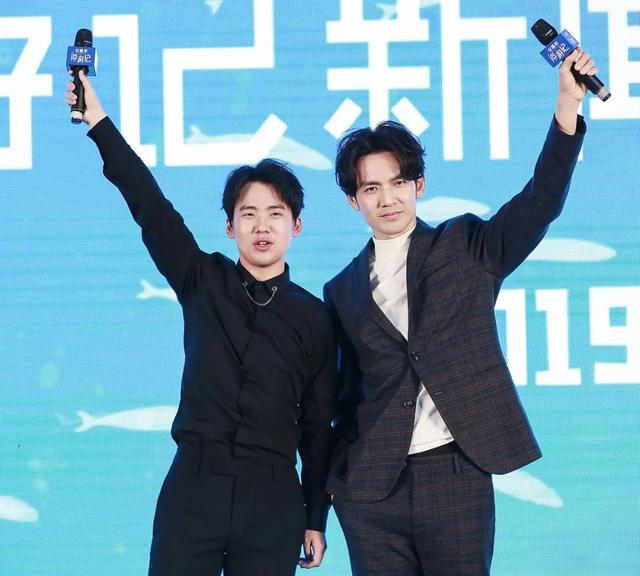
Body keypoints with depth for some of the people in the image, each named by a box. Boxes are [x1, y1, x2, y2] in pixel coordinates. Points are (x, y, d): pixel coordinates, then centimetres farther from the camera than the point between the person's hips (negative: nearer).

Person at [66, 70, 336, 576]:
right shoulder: (204, 284, 7)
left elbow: (318, 424, 9)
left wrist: (316, 518, 8)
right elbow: (151, 208, -2)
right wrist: (99, 122, -10)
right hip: (192, 488, 0)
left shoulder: (314, 317, 6)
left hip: (273, 498, 0)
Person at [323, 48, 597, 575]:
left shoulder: (466, 248, 6)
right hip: (371, 490, 2)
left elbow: (541, 202, -7)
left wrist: (568, 105, -18)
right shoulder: (343, 291, 13)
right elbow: (350, 391, 16)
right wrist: (333, 475, 8)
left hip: (456, 477, -2)